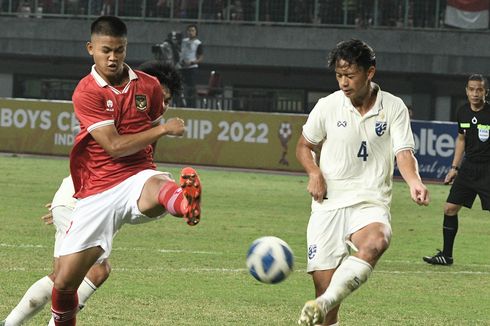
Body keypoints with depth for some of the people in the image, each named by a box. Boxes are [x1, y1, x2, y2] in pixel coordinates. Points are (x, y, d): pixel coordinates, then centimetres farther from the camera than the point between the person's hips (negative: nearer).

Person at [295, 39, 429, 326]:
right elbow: (304, 146, 16)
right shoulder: (328, 106, 3)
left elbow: (403, 152, -7)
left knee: (376, 242, -36)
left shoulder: (394, 108, 1)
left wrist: (415, 183, -28)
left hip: (370, 202, -2)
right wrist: (314, 173, -5)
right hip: (329, 203, 2)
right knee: (324, 280, -7)